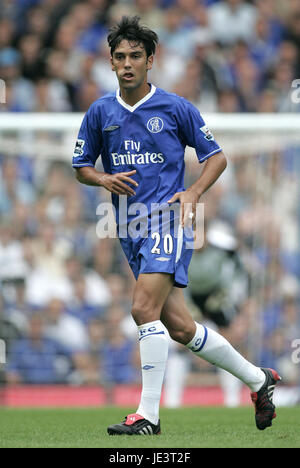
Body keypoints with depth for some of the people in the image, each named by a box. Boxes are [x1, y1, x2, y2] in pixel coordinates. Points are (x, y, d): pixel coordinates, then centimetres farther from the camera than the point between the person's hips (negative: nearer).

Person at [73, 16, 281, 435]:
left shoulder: (176, 108, -1)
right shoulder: (100, 113, 9)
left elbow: (217, 156, 7)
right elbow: (81, 167, 17)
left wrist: (194, 192, -10)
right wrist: (105, 180, -4)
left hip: (167, 219, -5)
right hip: (131, 229, 5)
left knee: (144, 309, -21)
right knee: (179, 327, 6)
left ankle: (148, 414, -17)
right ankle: (258, 379, 24)